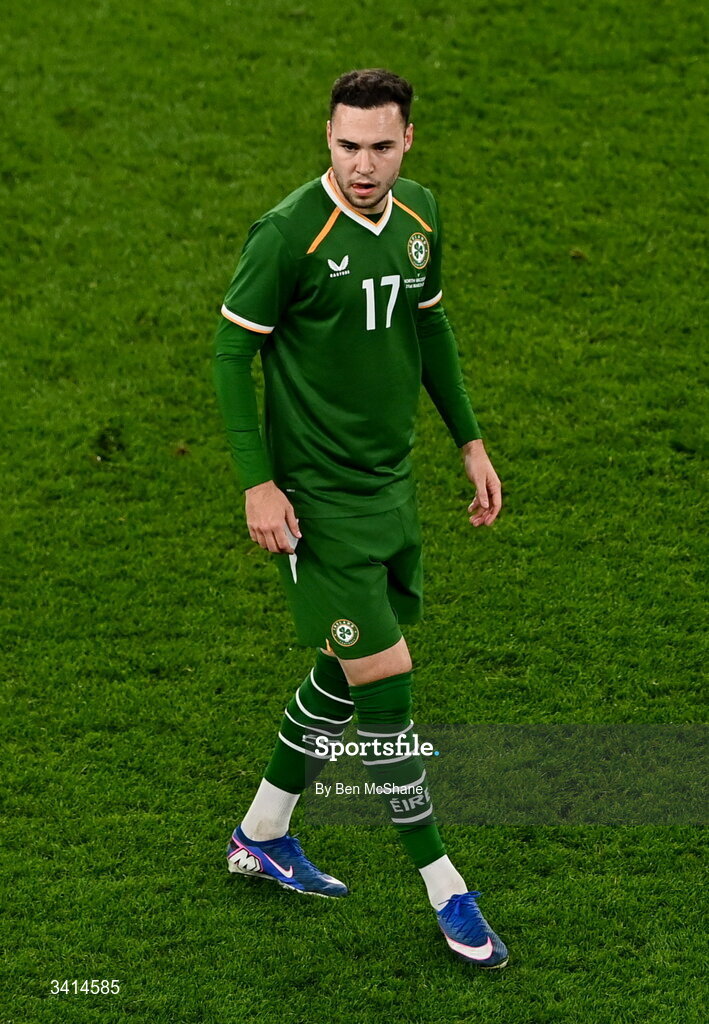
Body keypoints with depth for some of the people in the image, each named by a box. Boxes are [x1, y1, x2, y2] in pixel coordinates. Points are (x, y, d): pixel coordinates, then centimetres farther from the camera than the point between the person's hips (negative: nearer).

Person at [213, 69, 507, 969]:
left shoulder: (418, 214, 3)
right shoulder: (290, 232, -18)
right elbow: (232, 351, -12)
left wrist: (469, 441, 17)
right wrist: (257, 483, -17)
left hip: (390, 482, 8)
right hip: (318, 497, -8)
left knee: (347, 672, 17)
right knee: (384, 680, -6)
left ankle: (262, 837, 35)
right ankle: (445, 891, 6)